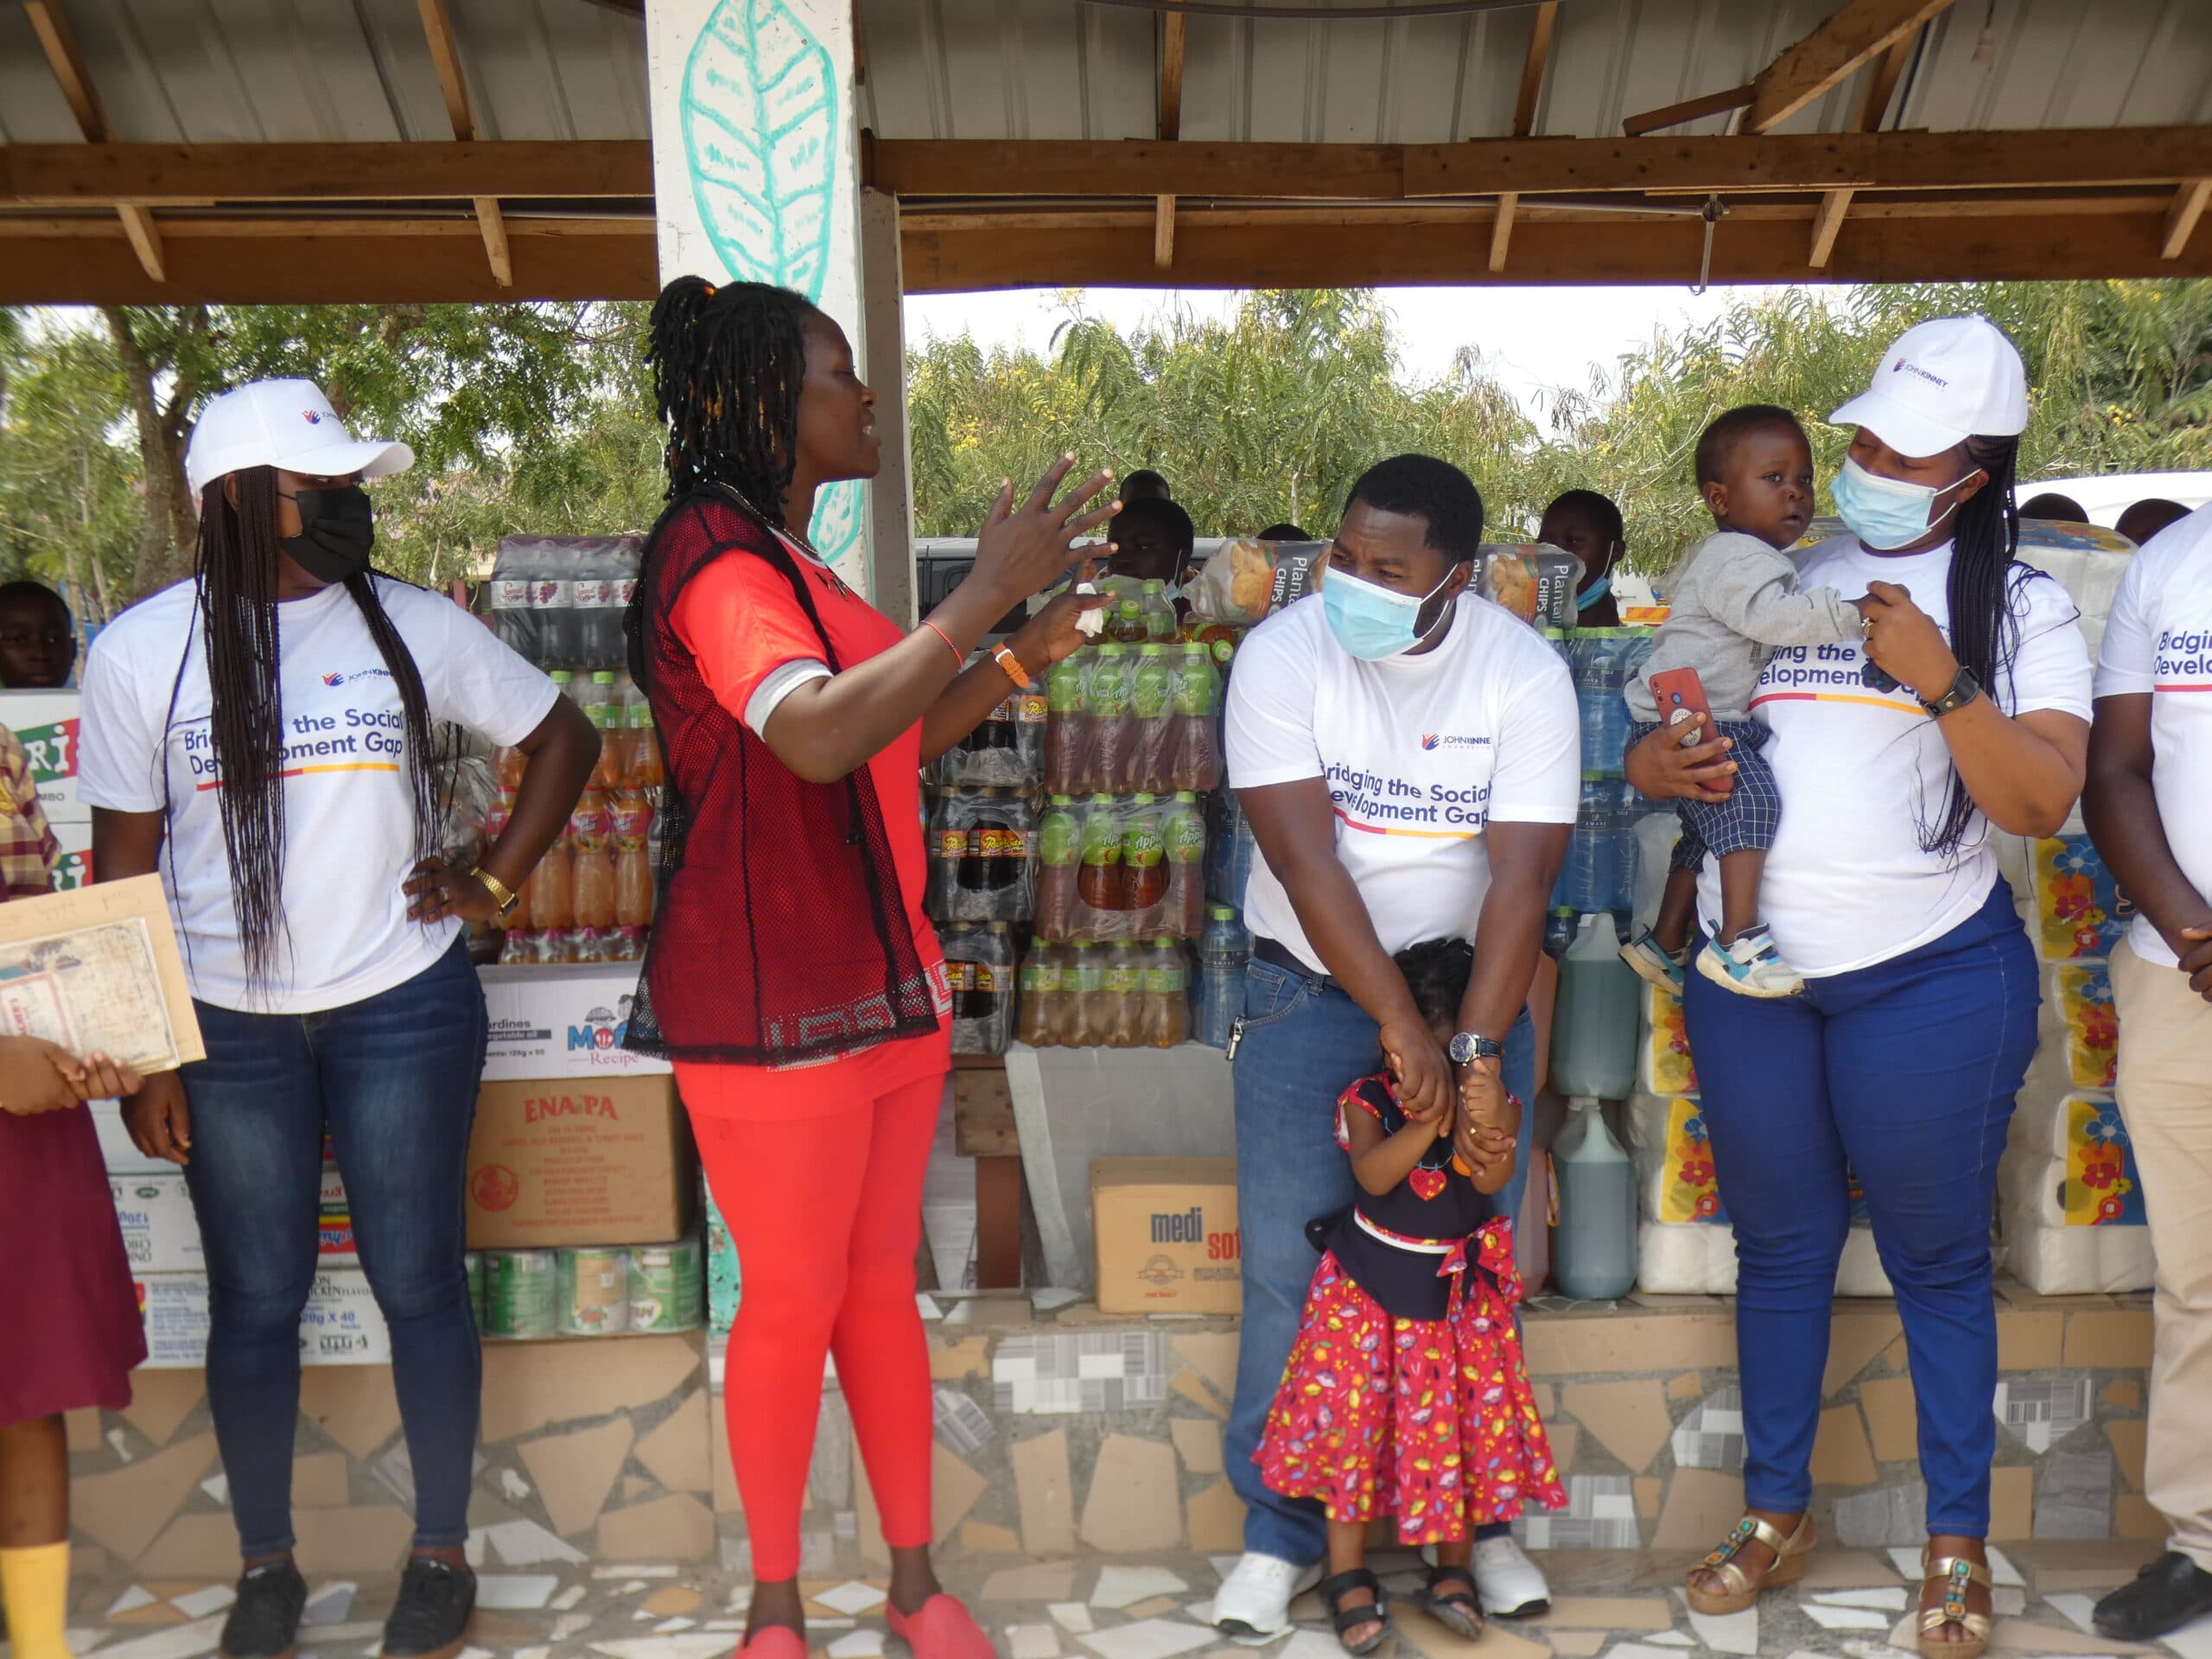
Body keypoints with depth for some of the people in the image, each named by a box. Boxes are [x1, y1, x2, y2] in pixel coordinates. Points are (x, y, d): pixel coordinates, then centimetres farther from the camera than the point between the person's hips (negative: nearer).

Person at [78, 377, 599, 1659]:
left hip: (404, 1008, 0)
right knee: (257, 1298, 9)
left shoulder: (415, 625, 0)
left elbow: (565, 738, 9)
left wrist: (496, 884, 1)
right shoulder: (144, 651, -2)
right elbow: (125, 862, 0)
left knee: (419, 1279, 6)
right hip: (227, 1024, 0)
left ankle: (444, 1555, 23)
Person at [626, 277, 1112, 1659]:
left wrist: (1015, 664, 11)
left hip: (888, 980, 9)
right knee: (795, 1300, 4)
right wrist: (986, 594, -29)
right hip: (772, 1006, -8)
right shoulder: (714, 552, -16)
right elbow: (816, 739, -32)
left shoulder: (791, 560, 14)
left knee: (884, 1282, 15)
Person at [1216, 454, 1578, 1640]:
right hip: (1314, 988, -1)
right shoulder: (1282, 653, -15)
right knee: (1289, 1265, -2)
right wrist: (1397, 1024, -26)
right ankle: (1280, 1530, 13)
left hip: (1476, 984, 1)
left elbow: (1523, 873, -18)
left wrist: (1476, 1045, -26)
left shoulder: (1525, 674, -13)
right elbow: (1306, 857, -21)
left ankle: (1478, 1515, 22)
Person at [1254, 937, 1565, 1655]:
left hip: (1458, 1290, 2)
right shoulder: (1367, 1100, -10)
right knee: (1351, 1416, -3)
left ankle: (1453, 1567, 23)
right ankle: (1348, 1574, 12)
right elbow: (1372, 1174, -26)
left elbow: (1493, 1180, -22)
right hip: (1368, 1287, -1)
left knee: (1460, 1425, 4)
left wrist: (1495, 1142, -45)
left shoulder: (1487, 1103, -7)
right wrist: (1429, 1122, -39)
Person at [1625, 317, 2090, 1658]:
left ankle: (1959, 1544, 23)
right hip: (1749, 975, 4)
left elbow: (2043, 802, -14)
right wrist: (1662, 766, -10)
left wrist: (1940, 680, -25)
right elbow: (1665, 743, 12)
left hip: (1931, 976, -3)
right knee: (1780, 1246, 14)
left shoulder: (2019, 603, -3)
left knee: (1937, 1258, 7)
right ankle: (1778, 1513, 29)